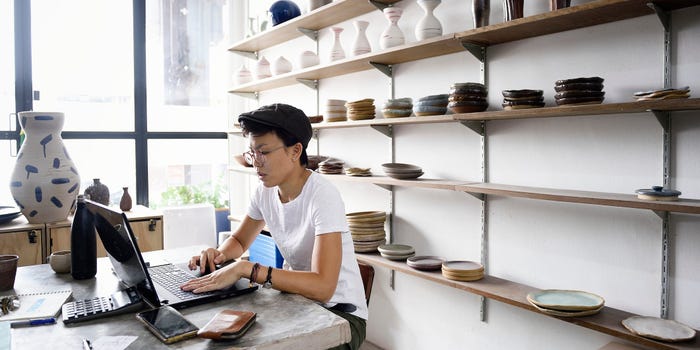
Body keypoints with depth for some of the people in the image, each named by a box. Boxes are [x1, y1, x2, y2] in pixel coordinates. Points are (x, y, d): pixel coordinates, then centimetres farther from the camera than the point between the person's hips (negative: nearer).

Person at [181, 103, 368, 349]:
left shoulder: (322, 196, -24)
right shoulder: (265, 192, -2)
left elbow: (323, 287, -33)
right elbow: (239, 241, 15)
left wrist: (246, 268, -34)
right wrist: (219, 254, -8)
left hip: (339, 311, -6)